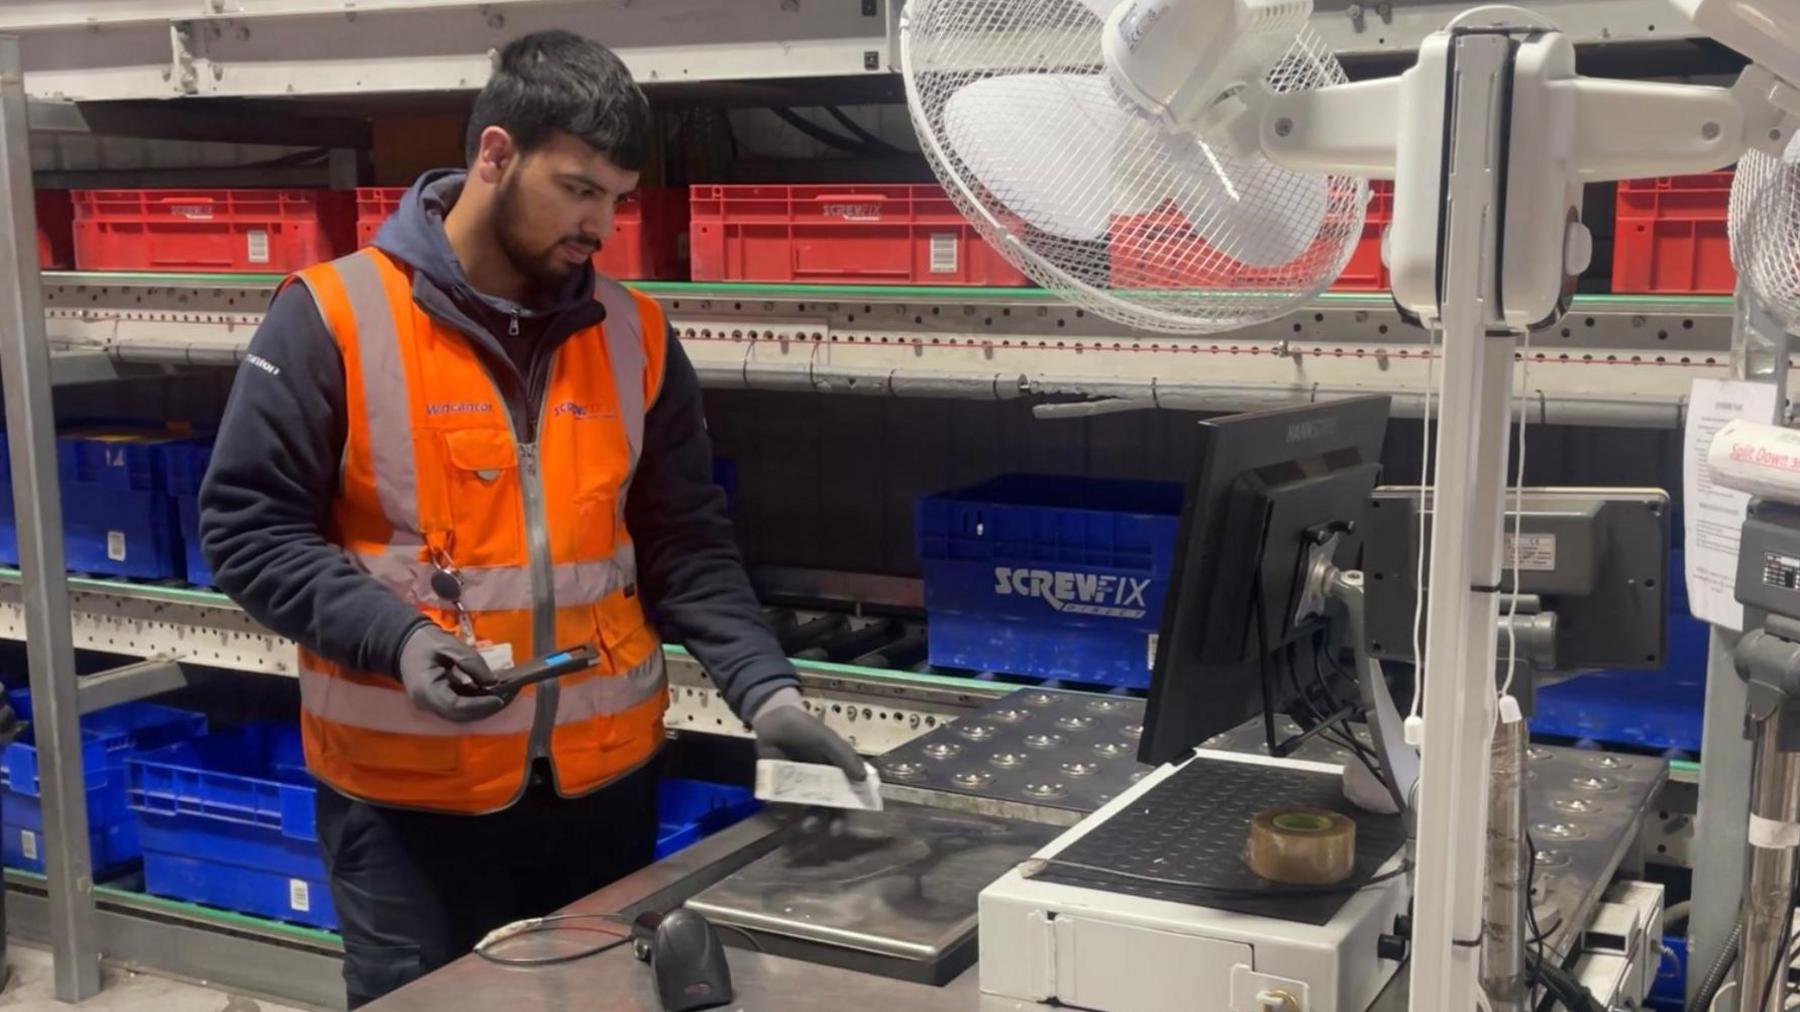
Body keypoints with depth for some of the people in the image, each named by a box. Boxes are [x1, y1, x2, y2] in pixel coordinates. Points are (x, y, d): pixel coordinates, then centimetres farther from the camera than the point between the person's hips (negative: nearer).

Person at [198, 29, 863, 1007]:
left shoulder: (634, 334, 3)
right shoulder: (332, 318, -9)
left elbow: (685, 545, 5)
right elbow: (246, 527, -8)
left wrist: (764, 690, -8)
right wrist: (396, 640, -21)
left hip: (604, 779, 4)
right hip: (407, 795, -4)